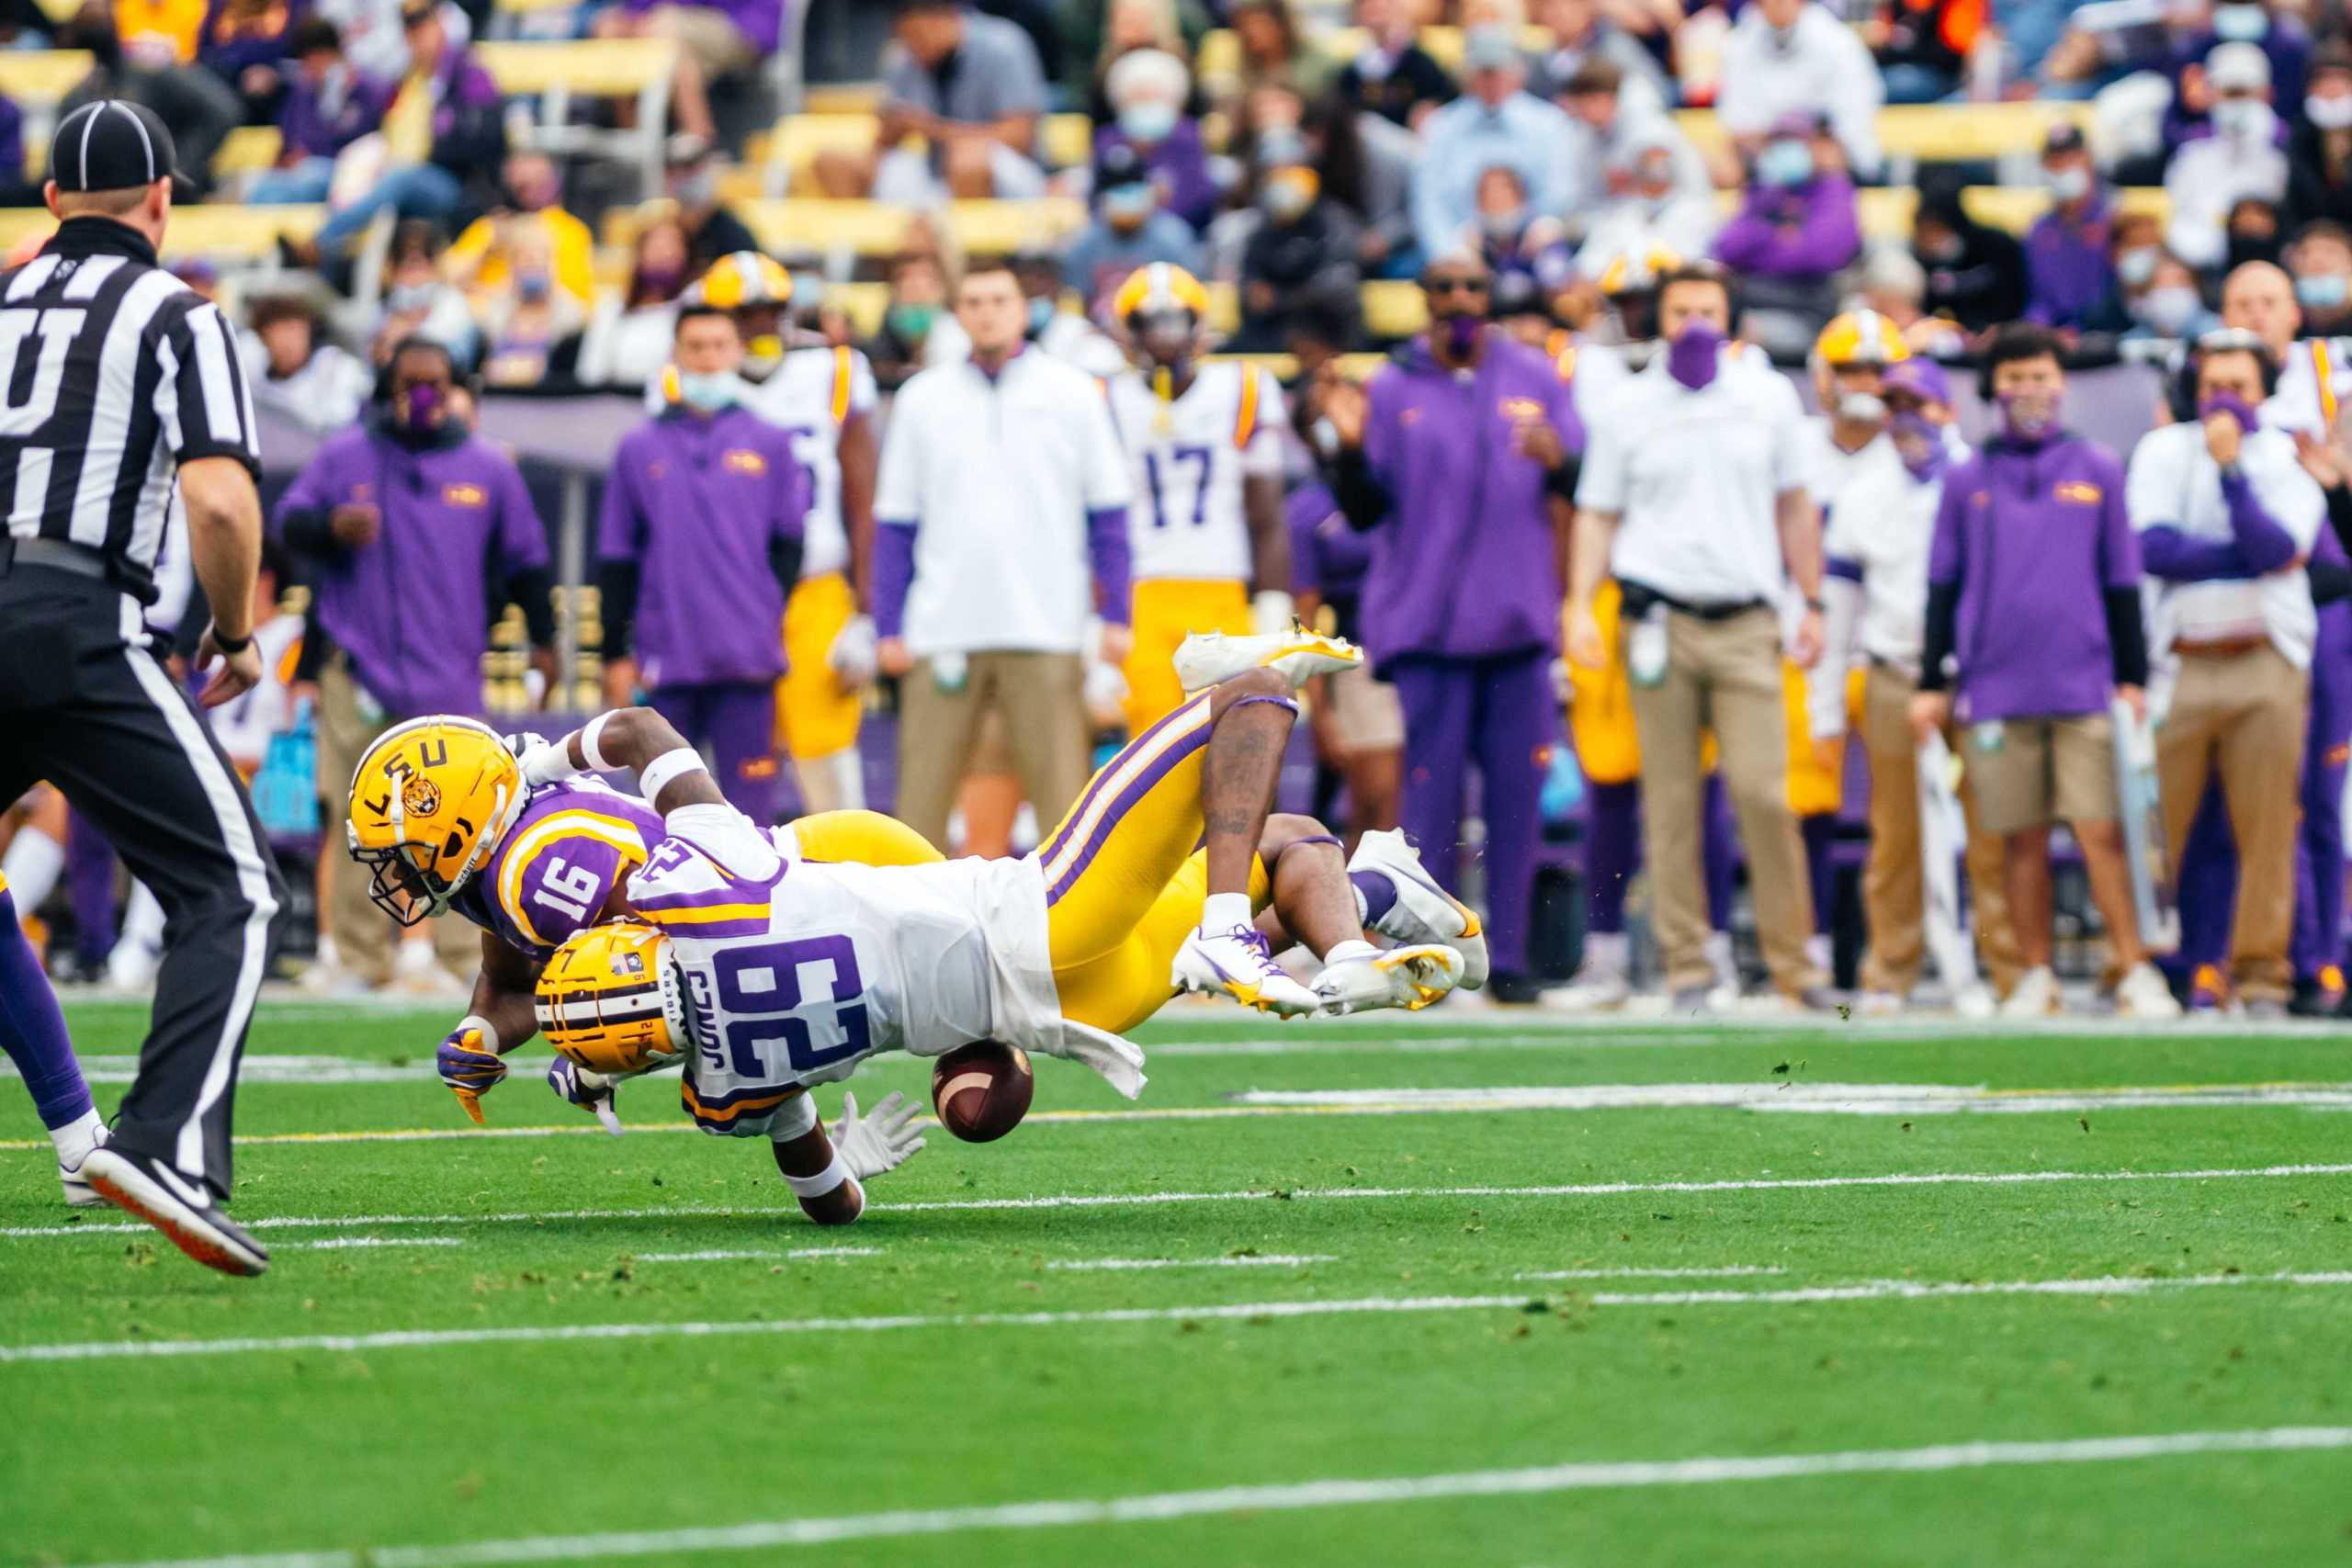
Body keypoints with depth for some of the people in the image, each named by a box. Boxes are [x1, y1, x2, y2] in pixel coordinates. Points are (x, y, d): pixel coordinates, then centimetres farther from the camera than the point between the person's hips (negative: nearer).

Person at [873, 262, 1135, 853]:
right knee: (923, 790, 0)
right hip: (941, 632, 1)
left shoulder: (1073, 394, 4)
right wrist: (888, 627, 5)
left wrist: (1116, 617, 0)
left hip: (1046, 631, -1)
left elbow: (1108, 515, 7)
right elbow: (894, 526, 11)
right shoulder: (923, 399, 8)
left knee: (1060, 783, -3)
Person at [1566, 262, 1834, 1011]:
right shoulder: (1628, 407, 7)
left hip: (1746, 623, 0)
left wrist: (1811, 604, 15)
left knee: (1762, 791, -9)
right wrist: (1580, 605, -4)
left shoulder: (1768, 398, 10)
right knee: (1670, 803, -1)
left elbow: (1793, 507, 18)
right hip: (1660, 623, 0)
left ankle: (1791, 959, -2)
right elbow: (1597, 517, 9)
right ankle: (1686, 965, 4)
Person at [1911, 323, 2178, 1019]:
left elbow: (2122, 583, 10)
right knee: (2022, 840, 4)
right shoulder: (1967, 481, 9)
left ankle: (2135, 972, -4)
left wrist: (2134, 677, 6)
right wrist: (1932, 684, 8)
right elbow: (1942, 588, 12)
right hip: (1996, 691, 1)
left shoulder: (2098, 472, 8)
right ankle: (2035, 978, 10)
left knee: (2101, 833, -6)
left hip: (2085, 686, -1)